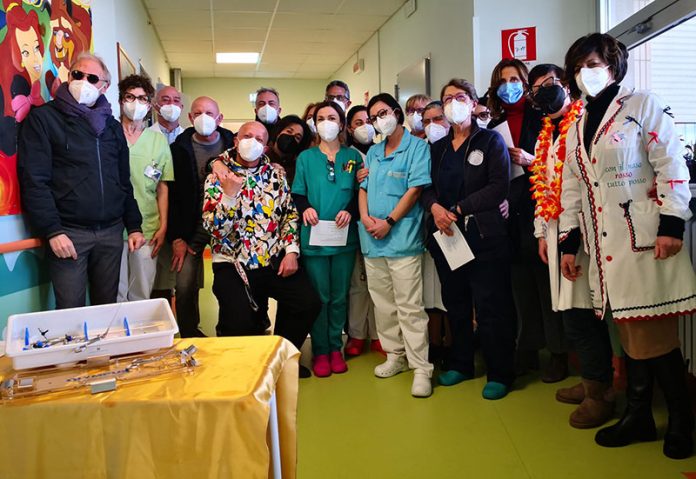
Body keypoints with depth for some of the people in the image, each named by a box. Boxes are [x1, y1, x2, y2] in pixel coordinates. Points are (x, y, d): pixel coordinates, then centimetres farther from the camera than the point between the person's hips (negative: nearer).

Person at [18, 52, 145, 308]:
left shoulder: (112, 126, 16)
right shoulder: (43, 118, 1)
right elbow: (33, 180, -7)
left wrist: (133, 226, 12)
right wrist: (52, 231, -14)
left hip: (111, 232, 4)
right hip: (68, 232, -4)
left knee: (107, 306, 9)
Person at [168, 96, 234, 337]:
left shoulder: (233, 144, 1)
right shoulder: (179, 148, 0)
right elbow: (172, 195, 0)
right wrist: (176, 238, -4)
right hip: (192, 226, 0)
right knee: (185, 285, -5)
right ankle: (189, 338, 15)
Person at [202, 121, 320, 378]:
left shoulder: (276, 174, 8)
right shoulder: (217, 178, -2)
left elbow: (290, 213, 9)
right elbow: (213, 228, -12)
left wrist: (291, 251, -2)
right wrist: (229, 193, -25)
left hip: (275, 260, 4)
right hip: (233, 264, -3)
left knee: (309, 304, -10)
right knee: (239, 325, -21)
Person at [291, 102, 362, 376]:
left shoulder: (352, 156, 8)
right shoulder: (305, 157, 7)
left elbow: (359, 192, 4)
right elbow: (297, 193, 4)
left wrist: (350, 211, -14)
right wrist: (305, 208, -16)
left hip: (345, 237, 1)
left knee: (339, 296, 9)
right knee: (319, 297, 4)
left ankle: (335, 348, 23)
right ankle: (320, 351, 15)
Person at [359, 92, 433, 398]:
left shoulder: (417, 147, -1)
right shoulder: (373, 152, 18)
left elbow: (415, 189, -10)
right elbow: (363, 188, 16)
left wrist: (389, 221, -14)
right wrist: (365, 217, -3)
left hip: (402, 238, -7)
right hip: (372, 240, 7)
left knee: (409, 307, -8)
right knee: (383, 304, 13)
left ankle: (421, 369, -2)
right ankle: (395, 355, 26)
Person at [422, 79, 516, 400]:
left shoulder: (491, 141, 1)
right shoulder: (438, 147, 16)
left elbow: (498, 186, -10)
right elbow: (428, 187, 11)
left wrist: (458, 210, -15)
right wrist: (435, 207, -12)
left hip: (483, 234, -5)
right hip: (445, 234, 5)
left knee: (490, 306, -3)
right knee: (455, 302, 13)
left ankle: (500, 374, 9)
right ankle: (461, 364, 27)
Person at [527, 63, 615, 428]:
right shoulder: (545, 135, 21)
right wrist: (542, 232, 19)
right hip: (556, 229, 8)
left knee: (579, 312, -7)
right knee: (573, 312, 11)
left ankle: (599, 393, 5)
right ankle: (592, 381, 23)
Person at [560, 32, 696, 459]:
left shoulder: (643, 105, 0)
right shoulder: (577, 126, 17)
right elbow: (572, 187, 17)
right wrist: (569, 242, 14)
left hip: (646, 238, -5)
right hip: (604, 246, 5)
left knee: (654, 333, -2)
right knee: (630, 332, 10)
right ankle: (638, 416, 21)